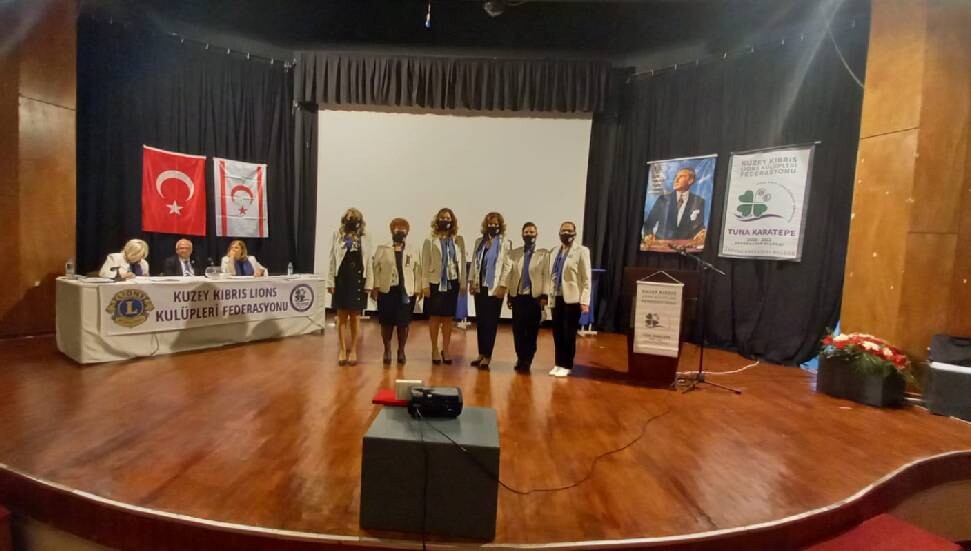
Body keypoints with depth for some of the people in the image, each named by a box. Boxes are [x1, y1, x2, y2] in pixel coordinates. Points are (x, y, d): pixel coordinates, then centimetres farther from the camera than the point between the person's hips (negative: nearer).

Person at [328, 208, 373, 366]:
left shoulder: (365, 236, 1)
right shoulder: (338, 234, 2)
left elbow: (368, 261, 2)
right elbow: (332, 259, 3)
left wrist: (368, 283, -3)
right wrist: (330, 282, -2)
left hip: (358, 279, 0)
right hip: (341, 279, 1)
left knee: (355, 316, 7)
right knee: (342, 316, 7)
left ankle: (353, 350, 17)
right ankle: (342, 349, 16)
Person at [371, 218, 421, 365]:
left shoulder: (413, 251, 8)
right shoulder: (382, 249, 7)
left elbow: (417, 272, 6)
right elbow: (375, 269, 4)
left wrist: (417, 290, -1)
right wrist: (375, 287, -4)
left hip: (406, 292, 0)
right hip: (386, 291, 0)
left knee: (403, 323, 4)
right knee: (387, 323, 4)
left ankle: (401, 351, 18)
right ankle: (387, 351, 19)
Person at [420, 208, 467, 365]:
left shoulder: (459, 240, 4)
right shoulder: (430, 240, -3)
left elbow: (462, 262, 6)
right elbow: (425, 264, -3)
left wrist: (463, 283, 3)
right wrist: (425, 285, -8)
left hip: (452, 283, 2)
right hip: (435, 283, -2)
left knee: (448, 318, 9)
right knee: (435, 317, 7)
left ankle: (445, 350, 22)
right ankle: (435, 350, 20)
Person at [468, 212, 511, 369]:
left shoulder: (505, 243, -3)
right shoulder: (479, 241, 12)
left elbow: (507, 266, -8)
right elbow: (474, 262, 12)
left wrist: (502, 286, -14)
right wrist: (471, 281, 5)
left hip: (494, 288, -5)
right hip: (480, 287, 5)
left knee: (490, 322, -1)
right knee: (480, 322, 8)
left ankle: (487, 356, 7)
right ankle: (481, 354, 17)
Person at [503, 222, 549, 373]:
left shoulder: (544, 254, 2)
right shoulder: (513, 253, 9)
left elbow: (546, 276, -3)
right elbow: (509, 274, 7)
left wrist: (544, 296, -9)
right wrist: (508, 295, 3)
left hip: (535, 297, -2)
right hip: (517, 296, 2)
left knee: (532, 331, 4)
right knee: (517, 330, 3)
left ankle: (527, 360, 17)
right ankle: (520, 359, 20)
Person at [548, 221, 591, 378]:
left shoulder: (581, 251, -2)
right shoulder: (553, 251, 13)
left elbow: (586, 278, -6)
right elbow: (550, 275, 13)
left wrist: (584, 301, -12)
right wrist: (546, 295, 7)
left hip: (572, 299, -4)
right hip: (556, 298, 5)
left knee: (568, 334, 3)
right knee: (557, 333, 9)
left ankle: (566, 366, 15)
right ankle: (558, 364, 21)